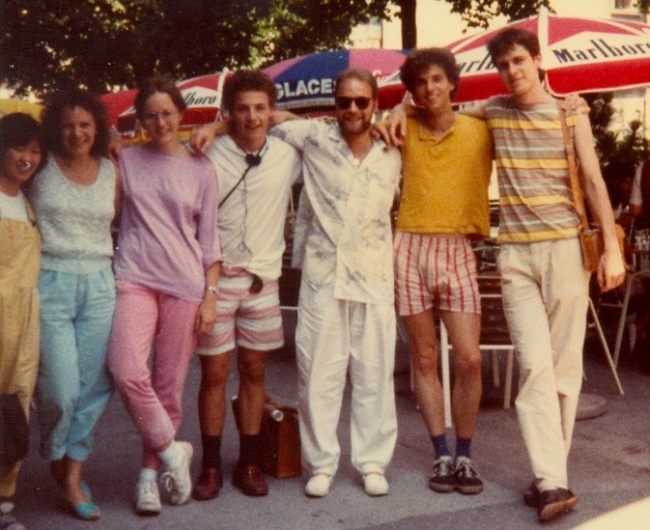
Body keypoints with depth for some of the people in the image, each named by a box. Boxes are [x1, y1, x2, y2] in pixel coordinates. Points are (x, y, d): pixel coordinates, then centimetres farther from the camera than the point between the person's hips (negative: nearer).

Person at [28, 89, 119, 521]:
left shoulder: (111, 171, 9)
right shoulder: (40, 166, 0)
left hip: (99, 283, 3)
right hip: (50, 282, -3)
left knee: (95, 384, 2)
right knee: (60, 386, -3)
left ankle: (74, 473, 17)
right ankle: (56, 460, 26)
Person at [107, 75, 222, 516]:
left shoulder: (200, 169, 6)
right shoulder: (125, 161, 6)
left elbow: (209, 238, 7)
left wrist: (210, 295, 2)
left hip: (184, 284, 0)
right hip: (135, 279, 0)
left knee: (169, 384, 4)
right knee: (127, 372, -19)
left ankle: (150, 473, 21)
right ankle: (172, 451, 3)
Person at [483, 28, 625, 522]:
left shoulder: (570, 113, 5)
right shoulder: (493, 111, 10)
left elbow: (594, 182, 1)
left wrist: (612, 249, -6)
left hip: (565, 248, -1)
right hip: (515, 254, 1)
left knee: (564, 366, 1)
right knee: (534, 365, -8)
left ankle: (549, 474, 11)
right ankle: (552, 481, -8)